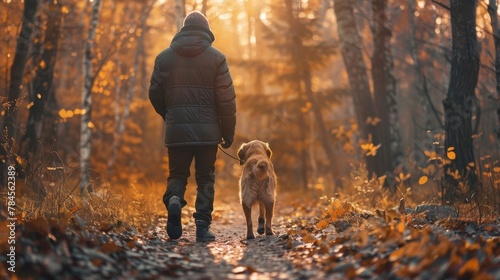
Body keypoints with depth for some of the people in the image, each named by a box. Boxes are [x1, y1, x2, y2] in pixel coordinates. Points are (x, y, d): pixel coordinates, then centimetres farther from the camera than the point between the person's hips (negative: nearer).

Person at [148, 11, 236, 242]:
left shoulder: (165, 57, 6)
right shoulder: (216, 57, 0)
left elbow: (155, 94, 8)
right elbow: (226, 98, -3)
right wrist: (228, 132, 5)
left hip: (176, 129, 1)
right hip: (207, 130, -1)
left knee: (177, 174, 13)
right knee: (205, 178, 8)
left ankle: (174, 200, -17)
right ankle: (203, 226, 3)